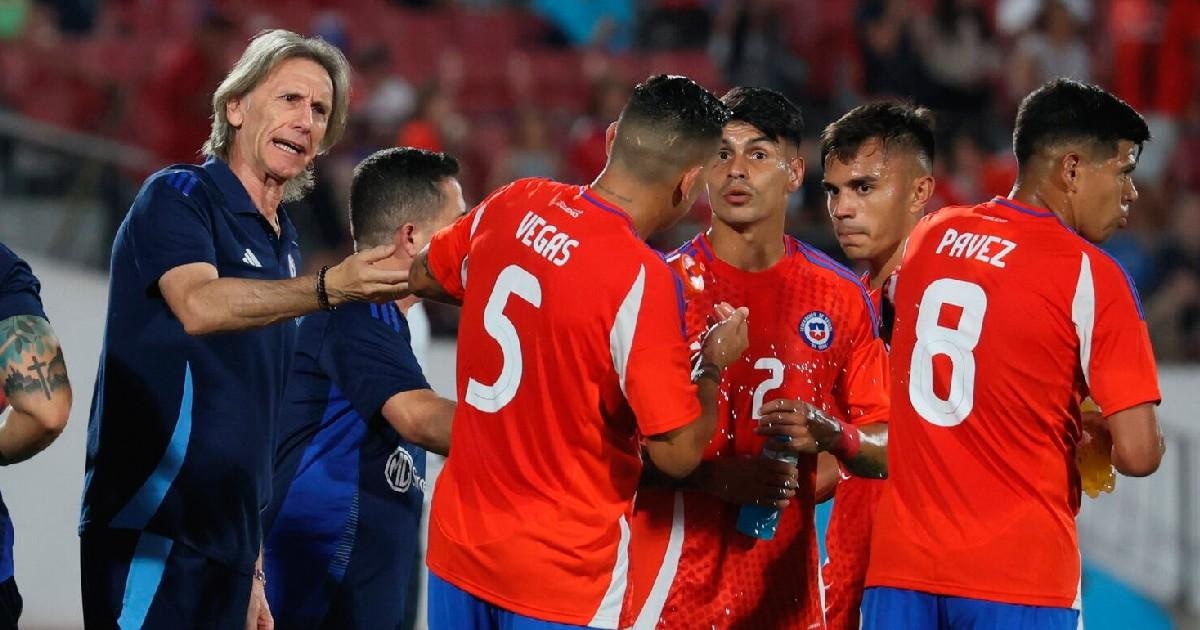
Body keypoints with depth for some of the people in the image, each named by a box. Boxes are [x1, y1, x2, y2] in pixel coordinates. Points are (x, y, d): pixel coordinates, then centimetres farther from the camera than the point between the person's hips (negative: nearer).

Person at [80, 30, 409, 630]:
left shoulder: (284, 245, 19)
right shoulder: (177, 195, -3)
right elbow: (199, 305, -25)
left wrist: (250, 569, 19)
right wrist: (329, 287, -39)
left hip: (229, 538, 7)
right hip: (152, 532, -7)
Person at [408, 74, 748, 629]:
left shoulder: (514, 205, -3)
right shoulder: (641, 279, -22)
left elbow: (423, 277, 18)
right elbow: (677, 454, -19)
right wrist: (714, 364, -1)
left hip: (457, 541, 6)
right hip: (559, 573, -6)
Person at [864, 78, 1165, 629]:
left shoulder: (930, 236, 9)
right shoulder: (1089, 274, -9)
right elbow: (1138, 454, -14)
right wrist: (1093, 436, 10)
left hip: (899, 563, 5)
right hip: (1016, 578, -5)